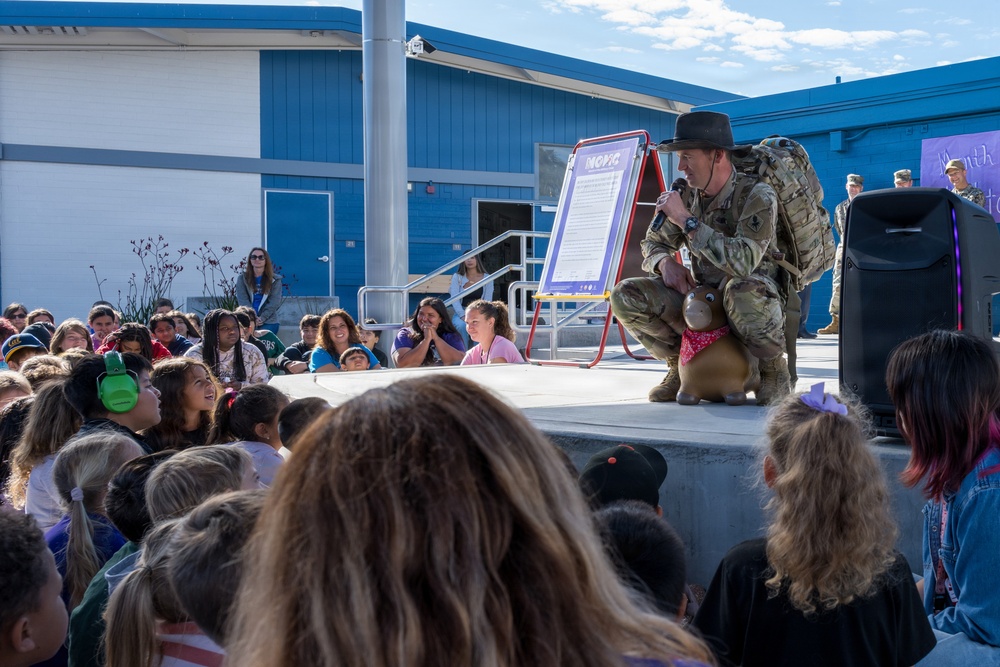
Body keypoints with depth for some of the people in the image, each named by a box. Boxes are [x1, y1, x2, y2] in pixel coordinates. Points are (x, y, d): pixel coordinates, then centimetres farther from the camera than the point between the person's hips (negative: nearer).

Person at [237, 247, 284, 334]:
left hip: (269, 321, -1)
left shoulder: (275, 280, 9)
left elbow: (274, 302, 0)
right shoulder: (243, 279, 13)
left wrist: (262, 318, -13)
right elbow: (243, 300, 1)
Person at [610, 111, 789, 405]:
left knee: (743, 289, -42)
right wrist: (665, 262, -12)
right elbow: (653, 243, 13)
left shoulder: (757, 196, -19)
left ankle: (774, 369, -13)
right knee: (625, 295, -12)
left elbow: (743, 262, -35)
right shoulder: (687, 196, -1)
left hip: (760, 305, -6)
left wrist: (687, 220, -30)